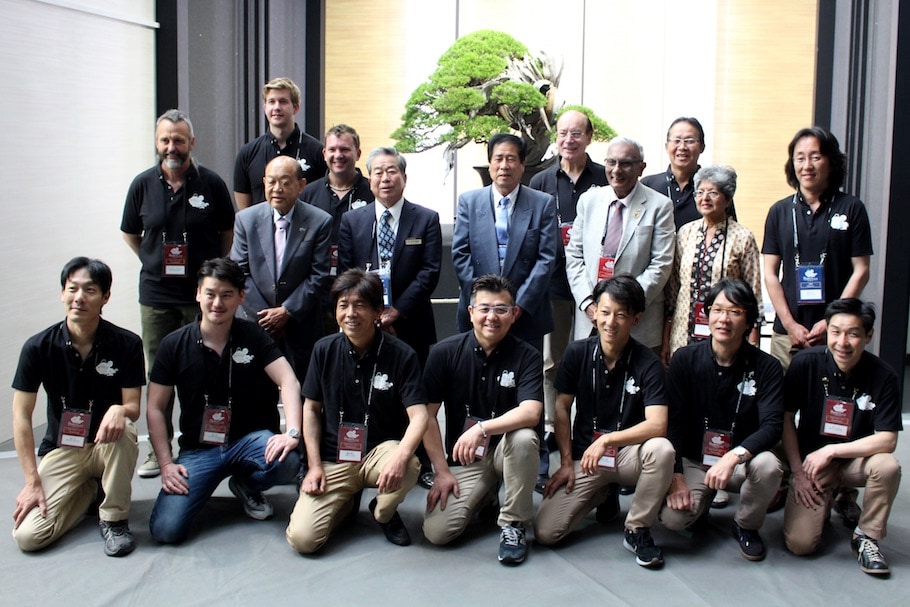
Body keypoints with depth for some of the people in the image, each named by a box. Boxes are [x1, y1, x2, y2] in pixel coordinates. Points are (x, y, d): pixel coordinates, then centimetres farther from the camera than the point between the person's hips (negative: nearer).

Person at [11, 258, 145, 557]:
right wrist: (32, 482, -12)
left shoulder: (127, 344, -12)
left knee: (121, 429, -37)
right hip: (61, 450, 1)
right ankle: (90, 491, 14)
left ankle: (114, 519, -14)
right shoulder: (38, 347, -10)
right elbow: (21, 415, -7)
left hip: (107, 445, -1)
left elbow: (134, 407, -9)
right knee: (27, 536, -18)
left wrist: (119, 411, -36)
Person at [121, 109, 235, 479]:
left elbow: (227, 232, 8)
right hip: (156, 295, 2)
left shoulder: (211, 183, -4)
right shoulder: (143, 184, 2)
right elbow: (130, 234, 15)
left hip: (202, 293, -2)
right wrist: (155, 263, 8)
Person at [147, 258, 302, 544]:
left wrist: (292, 432, -31)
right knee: (166, 529, -20)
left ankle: (245, 484, 4)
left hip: (248, 439, 0)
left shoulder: (254, 336, -2)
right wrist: (166, 463, -8)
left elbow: (288, 382, -14)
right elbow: (155, 409, 2)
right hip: (198, 449, 0)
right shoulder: (174, 344, -1)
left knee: (287, 462, -33)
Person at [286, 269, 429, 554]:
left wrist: (401, 455, -38)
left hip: (381, 449, -1)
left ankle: (383, 513, 0)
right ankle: (347, 502, 18)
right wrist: (314, 465, -4)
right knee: (301, 538, -17)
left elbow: (418, 416, -18)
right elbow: (311, 409, 7)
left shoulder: (401, 355, -10)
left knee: (408, 467, -37)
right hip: (333, 458, 2)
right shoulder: (325, 350, -2)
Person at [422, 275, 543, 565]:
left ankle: (513, 524, -13)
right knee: (436, 532, -17)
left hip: (506, 450, -1)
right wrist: (442, 471, -8)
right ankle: (484, 496, 17)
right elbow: (427, 415, -5)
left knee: (524, 438, -36)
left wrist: (481, 429, -37)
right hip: (464, 459, 1)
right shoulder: (445, 352, -7)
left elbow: (530, 413, -24)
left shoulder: (527, 356, -10)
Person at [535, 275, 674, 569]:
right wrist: (566, 463, -4)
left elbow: (657, 425, -24)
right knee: (545, 532, -14)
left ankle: (637, 530, -11)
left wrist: (606, 440, -29)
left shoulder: (648, 363, -14)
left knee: (661, 450, -37)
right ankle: (603, 496, 18)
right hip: (584, 456, 2)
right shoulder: (577, 353, -7)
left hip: (628, 453, -1)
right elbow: (562, 408, 0)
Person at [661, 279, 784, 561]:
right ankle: (701, 501, 14)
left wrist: (735, 456, -34)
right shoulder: (685, 359, -6)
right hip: (693, 461, 0)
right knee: (674, 518, -25)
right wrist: (676, 475, -17)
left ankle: (746, 526, -1)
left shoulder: (766, 367, -8)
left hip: (742, 461, 0)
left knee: (768, 466, -34)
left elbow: (772, 426, -17)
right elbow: (673, 422, -7)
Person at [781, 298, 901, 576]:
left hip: (855, 460, 1)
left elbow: (887, 440, -16)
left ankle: (866, 537, -7)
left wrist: (831, 451, -22)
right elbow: (785, 418, -6)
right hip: (811, 461, 0)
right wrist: (798, 471, -9)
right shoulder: (805, 363, -14)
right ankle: (824, 503, 19)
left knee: (888, 467, -34)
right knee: (799, 543, -16)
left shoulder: (883, 375, -14)